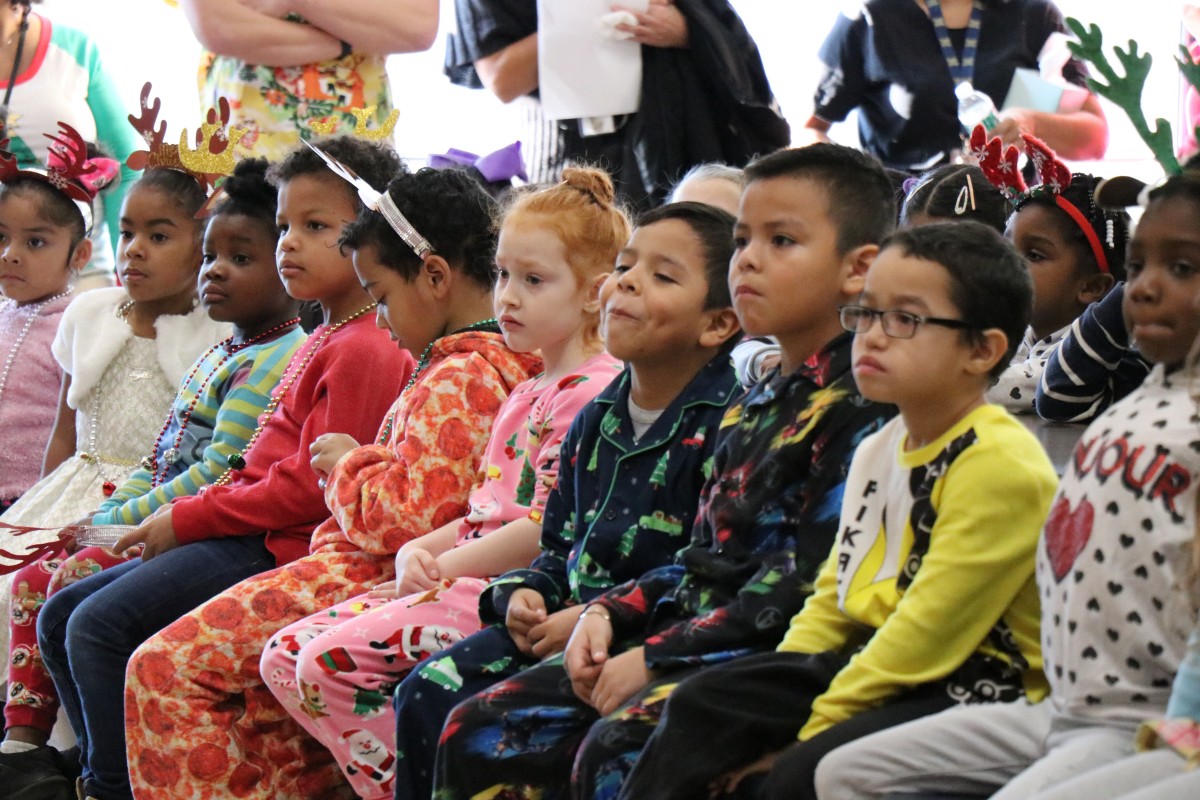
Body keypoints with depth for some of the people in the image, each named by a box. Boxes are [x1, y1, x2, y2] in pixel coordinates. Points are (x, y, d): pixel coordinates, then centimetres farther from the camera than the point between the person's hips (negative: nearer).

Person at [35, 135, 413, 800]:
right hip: (241, 538, 11)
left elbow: (308, 487, -19)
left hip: (275, 547, -11)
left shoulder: (362, 351, -13)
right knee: (60, 617, 8)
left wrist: (188, 519, -12)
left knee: (100, 625, -20)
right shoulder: (323, 342, 20)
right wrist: (178, 518, 9)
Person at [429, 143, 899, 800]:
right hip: (692, 636, 9)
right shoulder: (751, 408, 20)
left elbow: (805, 584, -18)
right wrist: (609, 611, 5)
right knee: (477, 732, 0)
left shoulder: (857, 406, -10)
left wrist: (657, 657, -17)